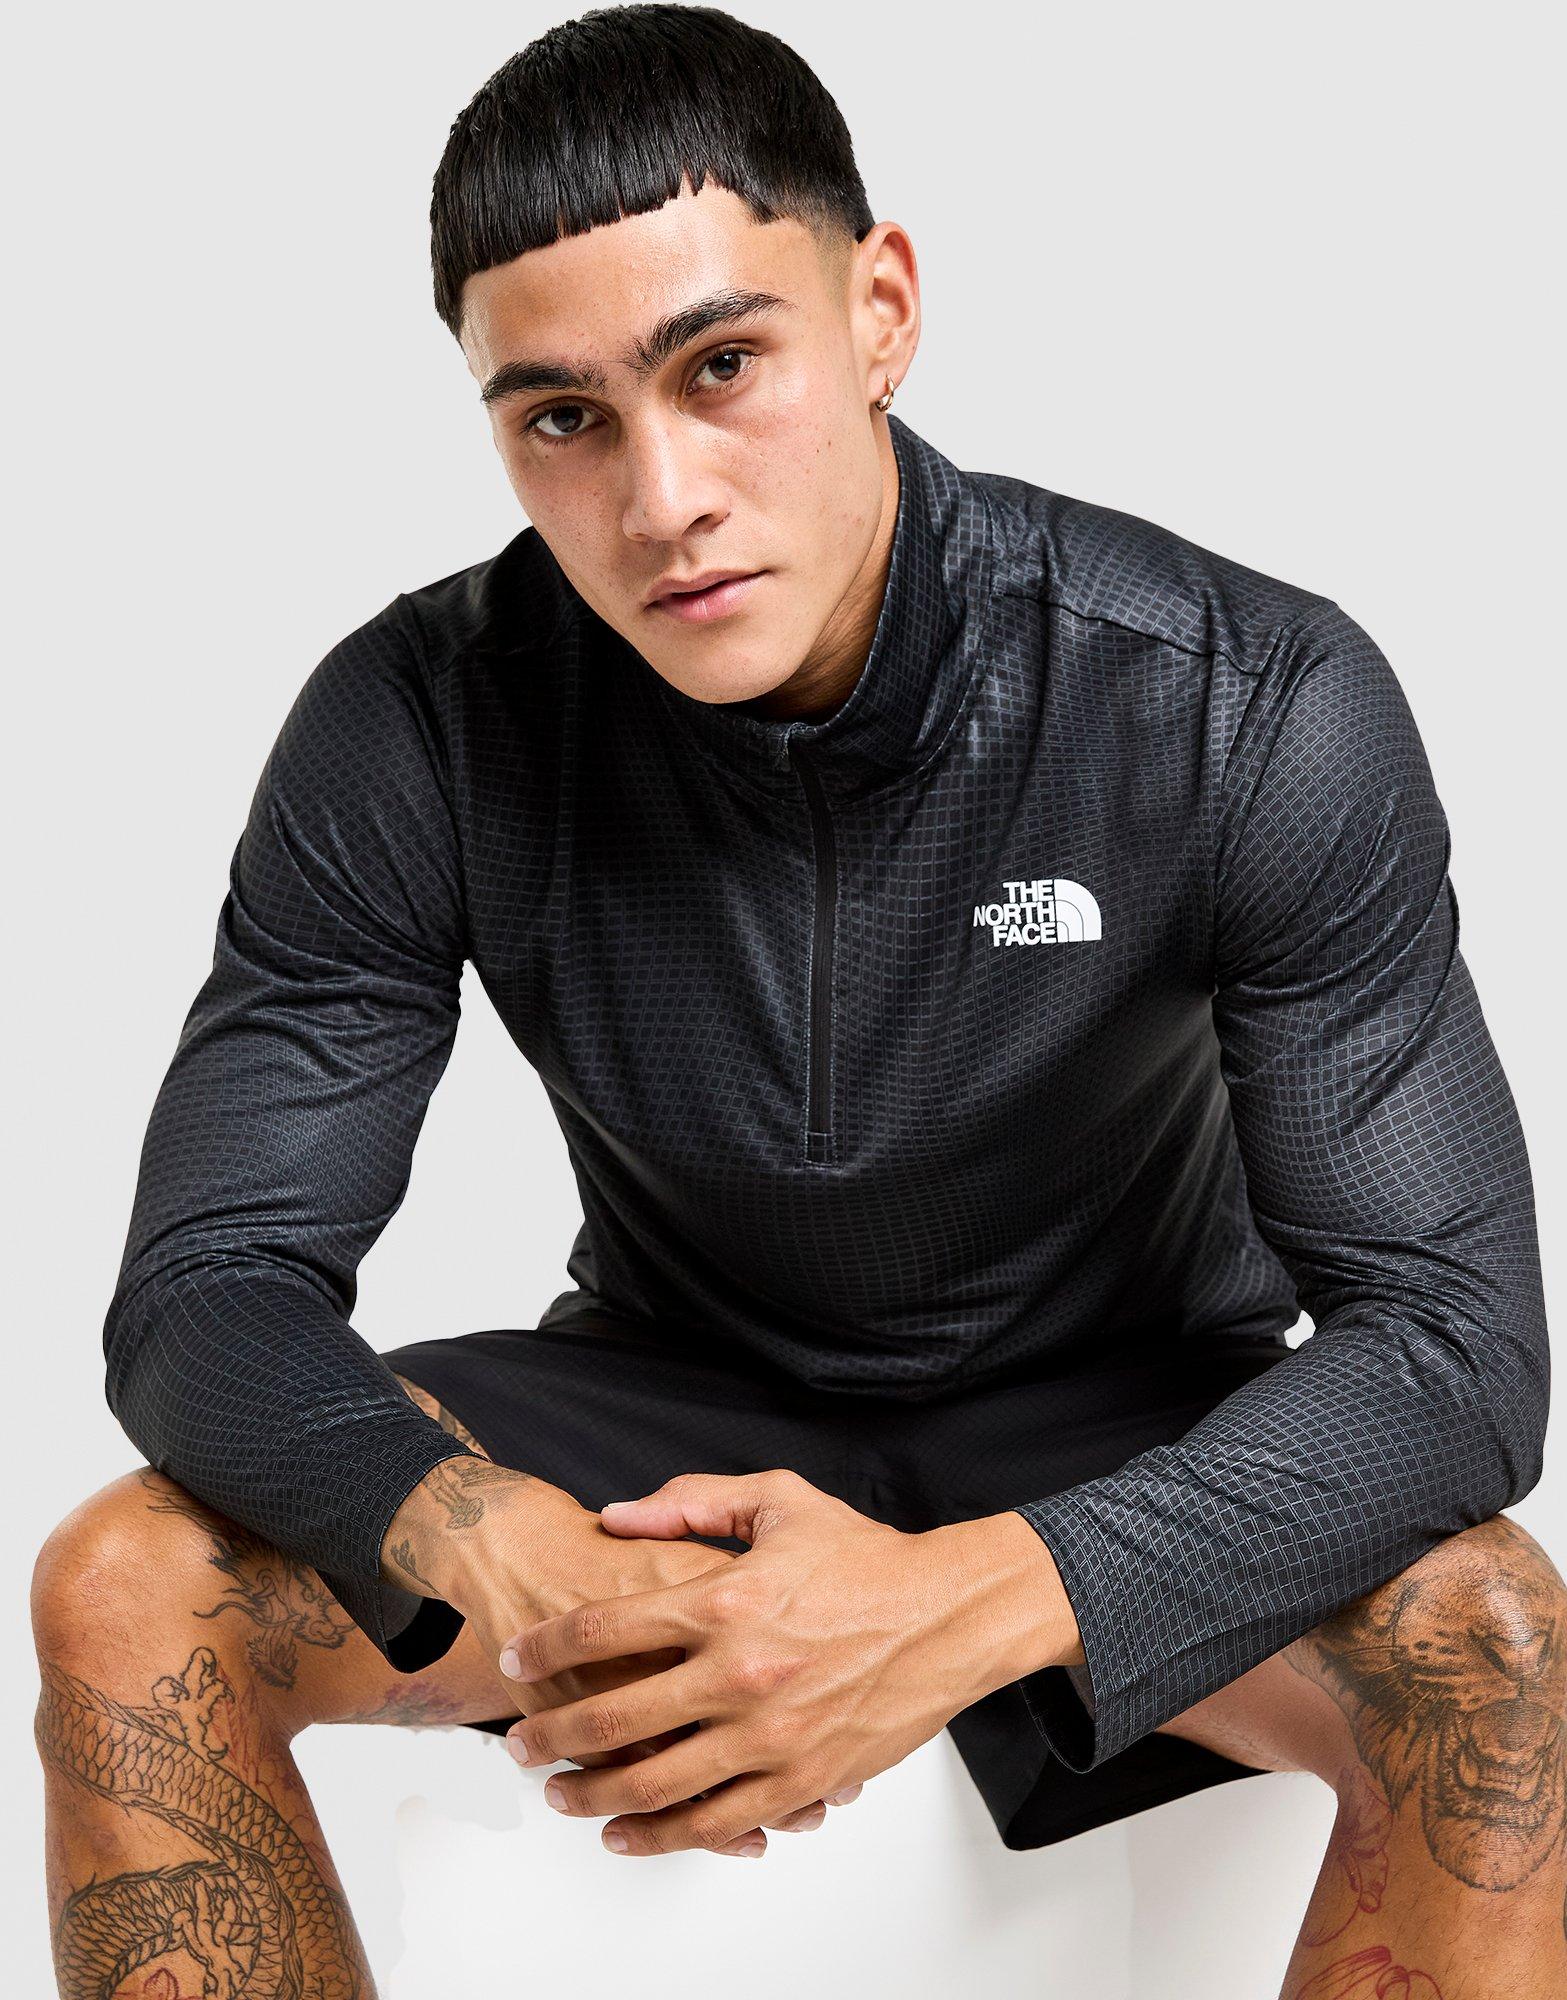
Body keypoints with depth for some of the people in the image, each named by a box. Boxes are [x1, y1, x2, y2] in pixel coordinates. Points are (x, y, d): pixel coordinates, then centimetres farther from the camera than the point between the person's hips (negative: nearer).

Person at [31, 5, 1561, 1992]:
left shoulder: (1257, 715, -23)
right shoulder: (417, 734, -17)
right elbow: (207, 1285, -16)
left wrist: (964, 1607, -41)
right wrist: (514, 1566, -38)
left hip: (1119, 1437, -1)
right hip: (674, 1405, 2)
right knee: (124, 1593, -21)